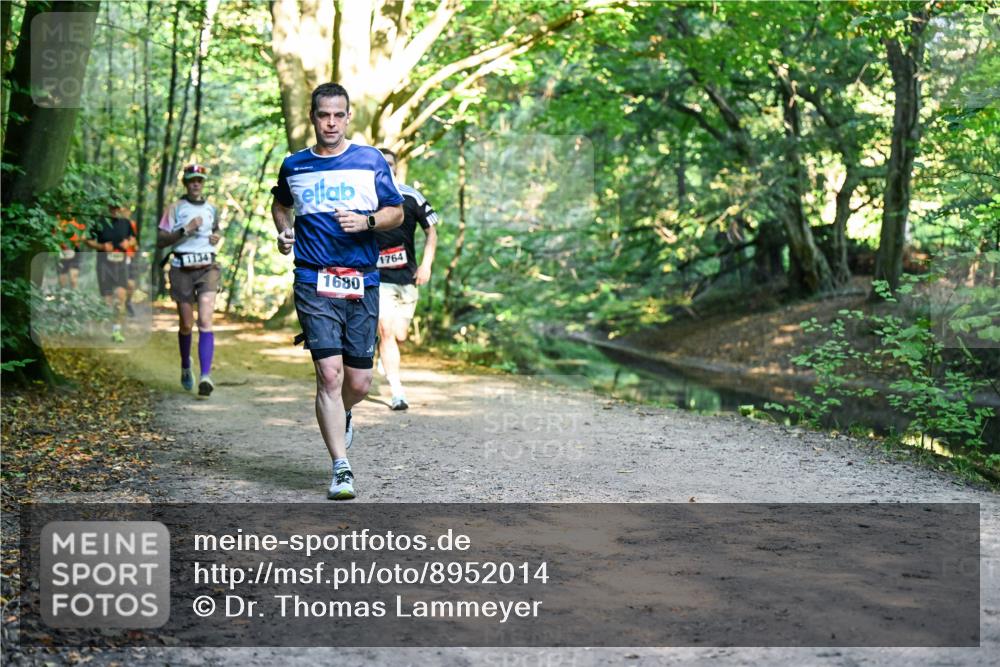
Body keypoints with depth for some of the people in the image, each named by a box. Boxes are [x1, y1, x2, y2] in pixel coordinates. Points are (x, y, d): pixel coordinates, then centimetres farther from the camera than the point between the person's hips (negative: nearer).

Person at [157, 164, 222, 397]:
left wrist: (217, 238, 9)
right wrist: (185, 230, -16)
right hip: (182, 269, -1)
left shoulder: (211, 209, 14)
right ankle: (186, 367, 34)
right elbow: (160, 240, -4)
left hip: (207, 268, 1)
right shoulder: (175, 208, 2)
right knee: (186, 325, 7)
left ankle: (206, 376, -22)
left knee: (205, 321, -15)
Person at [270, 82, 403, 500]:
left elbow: (396, 212, 10)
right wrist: (284, 232, 8)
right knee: (329, 374, -13)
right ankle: (341, 469, -5)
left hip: (362, 283, 1)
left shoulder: (371, 161, 6)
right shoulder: (294, 166, 10)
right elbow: (280, 204, 29)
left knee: (359, 382, 4)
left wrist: (366, 221, -10)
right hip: (314, 284, -1)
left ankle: (342, 416, 41)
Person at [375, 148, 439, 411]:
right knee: (386, 331, -15)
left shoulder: (411, 197, -1)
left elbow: (431, 231, 6)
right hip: (377, 278, -2)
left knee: (399, 336, 4)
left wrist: (426, 264, -4)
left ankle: (383, 350, 41)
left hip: (406, 278, 2)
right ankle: (397, 392, -11)